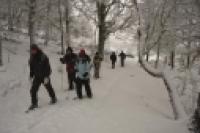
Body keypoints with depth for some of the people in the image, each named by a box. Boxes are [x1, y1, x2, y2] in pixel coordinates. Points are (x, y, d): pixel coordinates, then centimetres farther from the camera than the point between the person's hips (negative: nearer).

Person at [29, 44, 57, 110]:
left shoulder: (43, 57, -15)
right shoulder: (32, 58, 2)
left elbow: (47, 67, -17)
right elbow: (31, 68, 12)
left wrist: (46, 77, -22)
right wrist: (31, 76, 8)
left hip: (44, 76, -4)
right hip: (37, 77, 4)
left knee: (49, 88, 13)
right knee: (33, 90, -5)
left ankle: (53, 98, 35)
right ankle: (34, 103, 6)